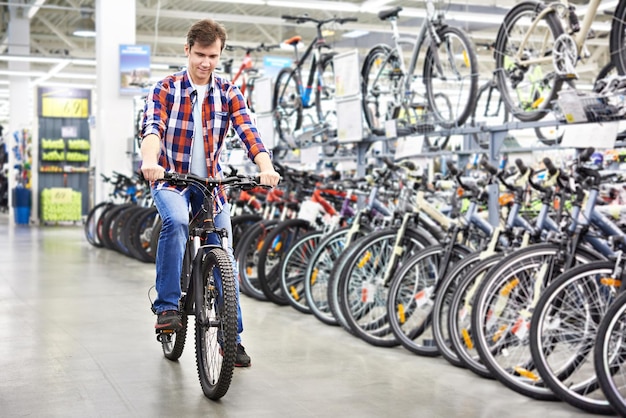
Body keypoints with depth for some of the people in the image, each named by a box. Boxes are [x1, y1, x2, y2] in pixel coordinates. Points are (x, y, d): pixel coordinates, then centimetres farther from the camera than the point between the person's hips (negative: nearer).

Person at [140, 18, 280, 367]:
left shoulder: (229, 94, -1)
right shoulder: (165, 89, -6)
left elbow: (248, 132, -17)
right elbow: (152, 127, -24)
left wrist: (266, 167, -37)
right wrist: (150, 160, -46)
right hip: (171, 179, -2)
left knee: (225, 255, 0)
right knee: (176, 221, -35)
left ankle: (232, 337, 12)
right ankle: (168, 307, -25)